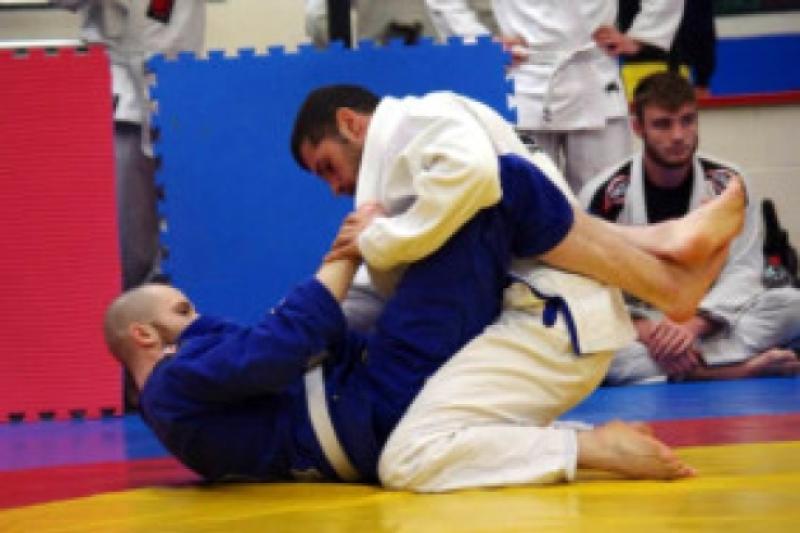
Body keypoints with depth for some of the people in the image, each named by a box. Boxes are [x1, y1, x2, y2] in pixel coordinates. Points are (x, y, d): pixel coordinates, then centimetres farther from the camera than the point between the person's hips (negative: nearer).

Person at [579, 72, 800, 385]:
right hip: (636, 330, -1)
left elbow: (742, 272, -4)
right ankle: (741, 369, -40)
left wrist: (694, 324, -23)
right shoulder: (605, 195, -3)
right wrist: (644, 329, -26)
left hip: (708, 325, 2)